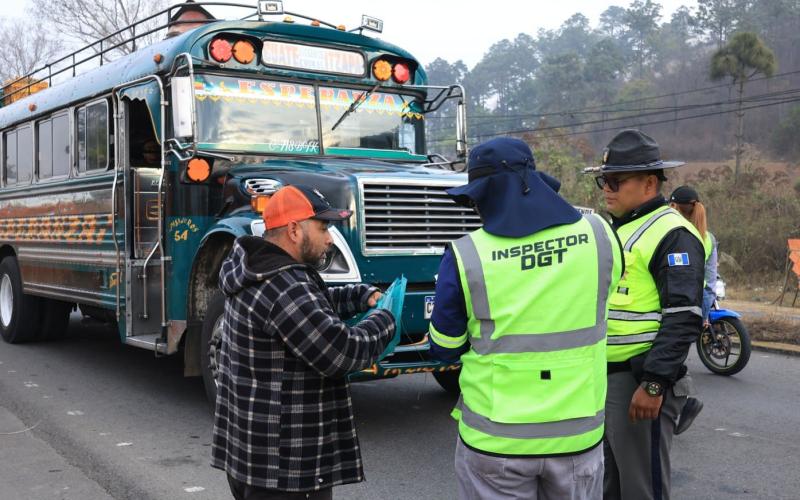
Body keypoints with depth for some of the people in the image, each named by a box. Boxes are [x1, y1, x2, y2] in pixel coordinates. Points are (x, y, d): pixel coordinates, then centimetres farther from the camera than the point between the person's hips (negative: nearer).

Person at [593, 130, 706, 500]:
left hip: (637, 381, -9)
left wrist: (654, 383, -23)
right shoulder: (613, 229, 17)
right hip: (601, 376, 9)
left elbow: (685, 317, -20)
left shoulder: (671, 234, -13)